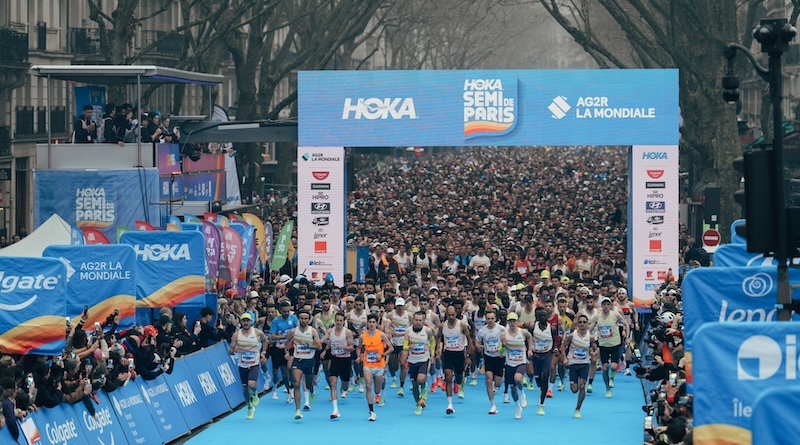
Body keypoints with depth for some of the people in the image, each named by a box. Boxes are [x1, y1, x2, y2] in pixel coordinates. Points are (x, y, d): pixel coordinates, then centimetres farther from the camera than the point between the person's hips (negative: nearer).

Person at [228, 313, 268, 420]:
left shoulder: (258, 333, -7)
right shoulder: (236, 334, -5)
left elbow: (265, 340, 16)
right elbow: (230, 351, -2)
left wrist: (263, 353, 9)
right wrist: (234, 349, -25)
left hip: (254, 365, -2)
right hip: (242, 365, 2)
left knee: (252, 384, -24)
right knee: (245, 388, 9)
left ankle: (254, 395, 13)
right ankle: (250, 408, 34)